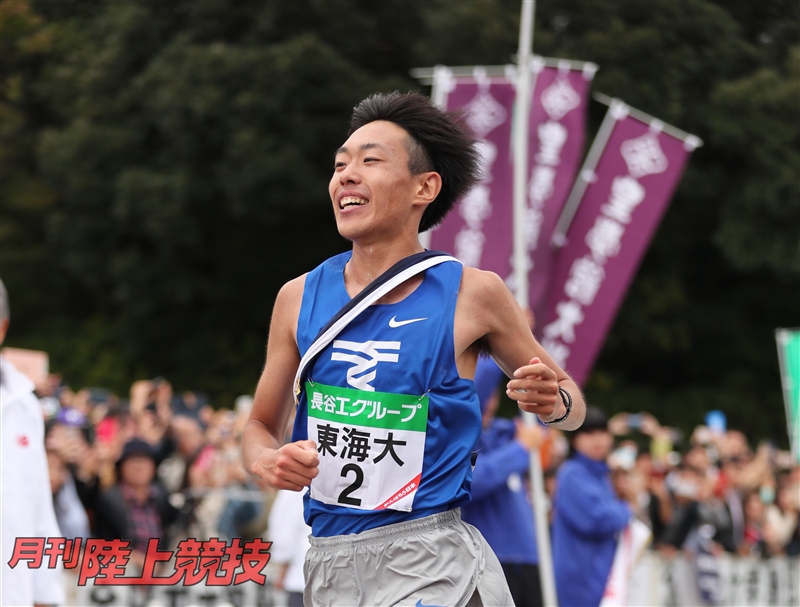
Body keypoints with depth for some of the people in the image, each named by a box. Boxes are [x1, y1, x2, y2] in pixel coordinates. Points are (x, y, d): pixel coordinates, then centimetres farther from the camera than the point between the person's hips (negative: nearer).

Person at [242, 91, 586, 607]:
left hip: (430, 564, -4)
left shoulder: (473, 295, -3)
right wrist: (267, 461, -8)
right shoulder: (300, 298, 3)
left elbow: (571, 404, 10)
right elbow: (260, 426, 14)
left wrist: (553, 402, -13)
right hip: (330, 563, 4)